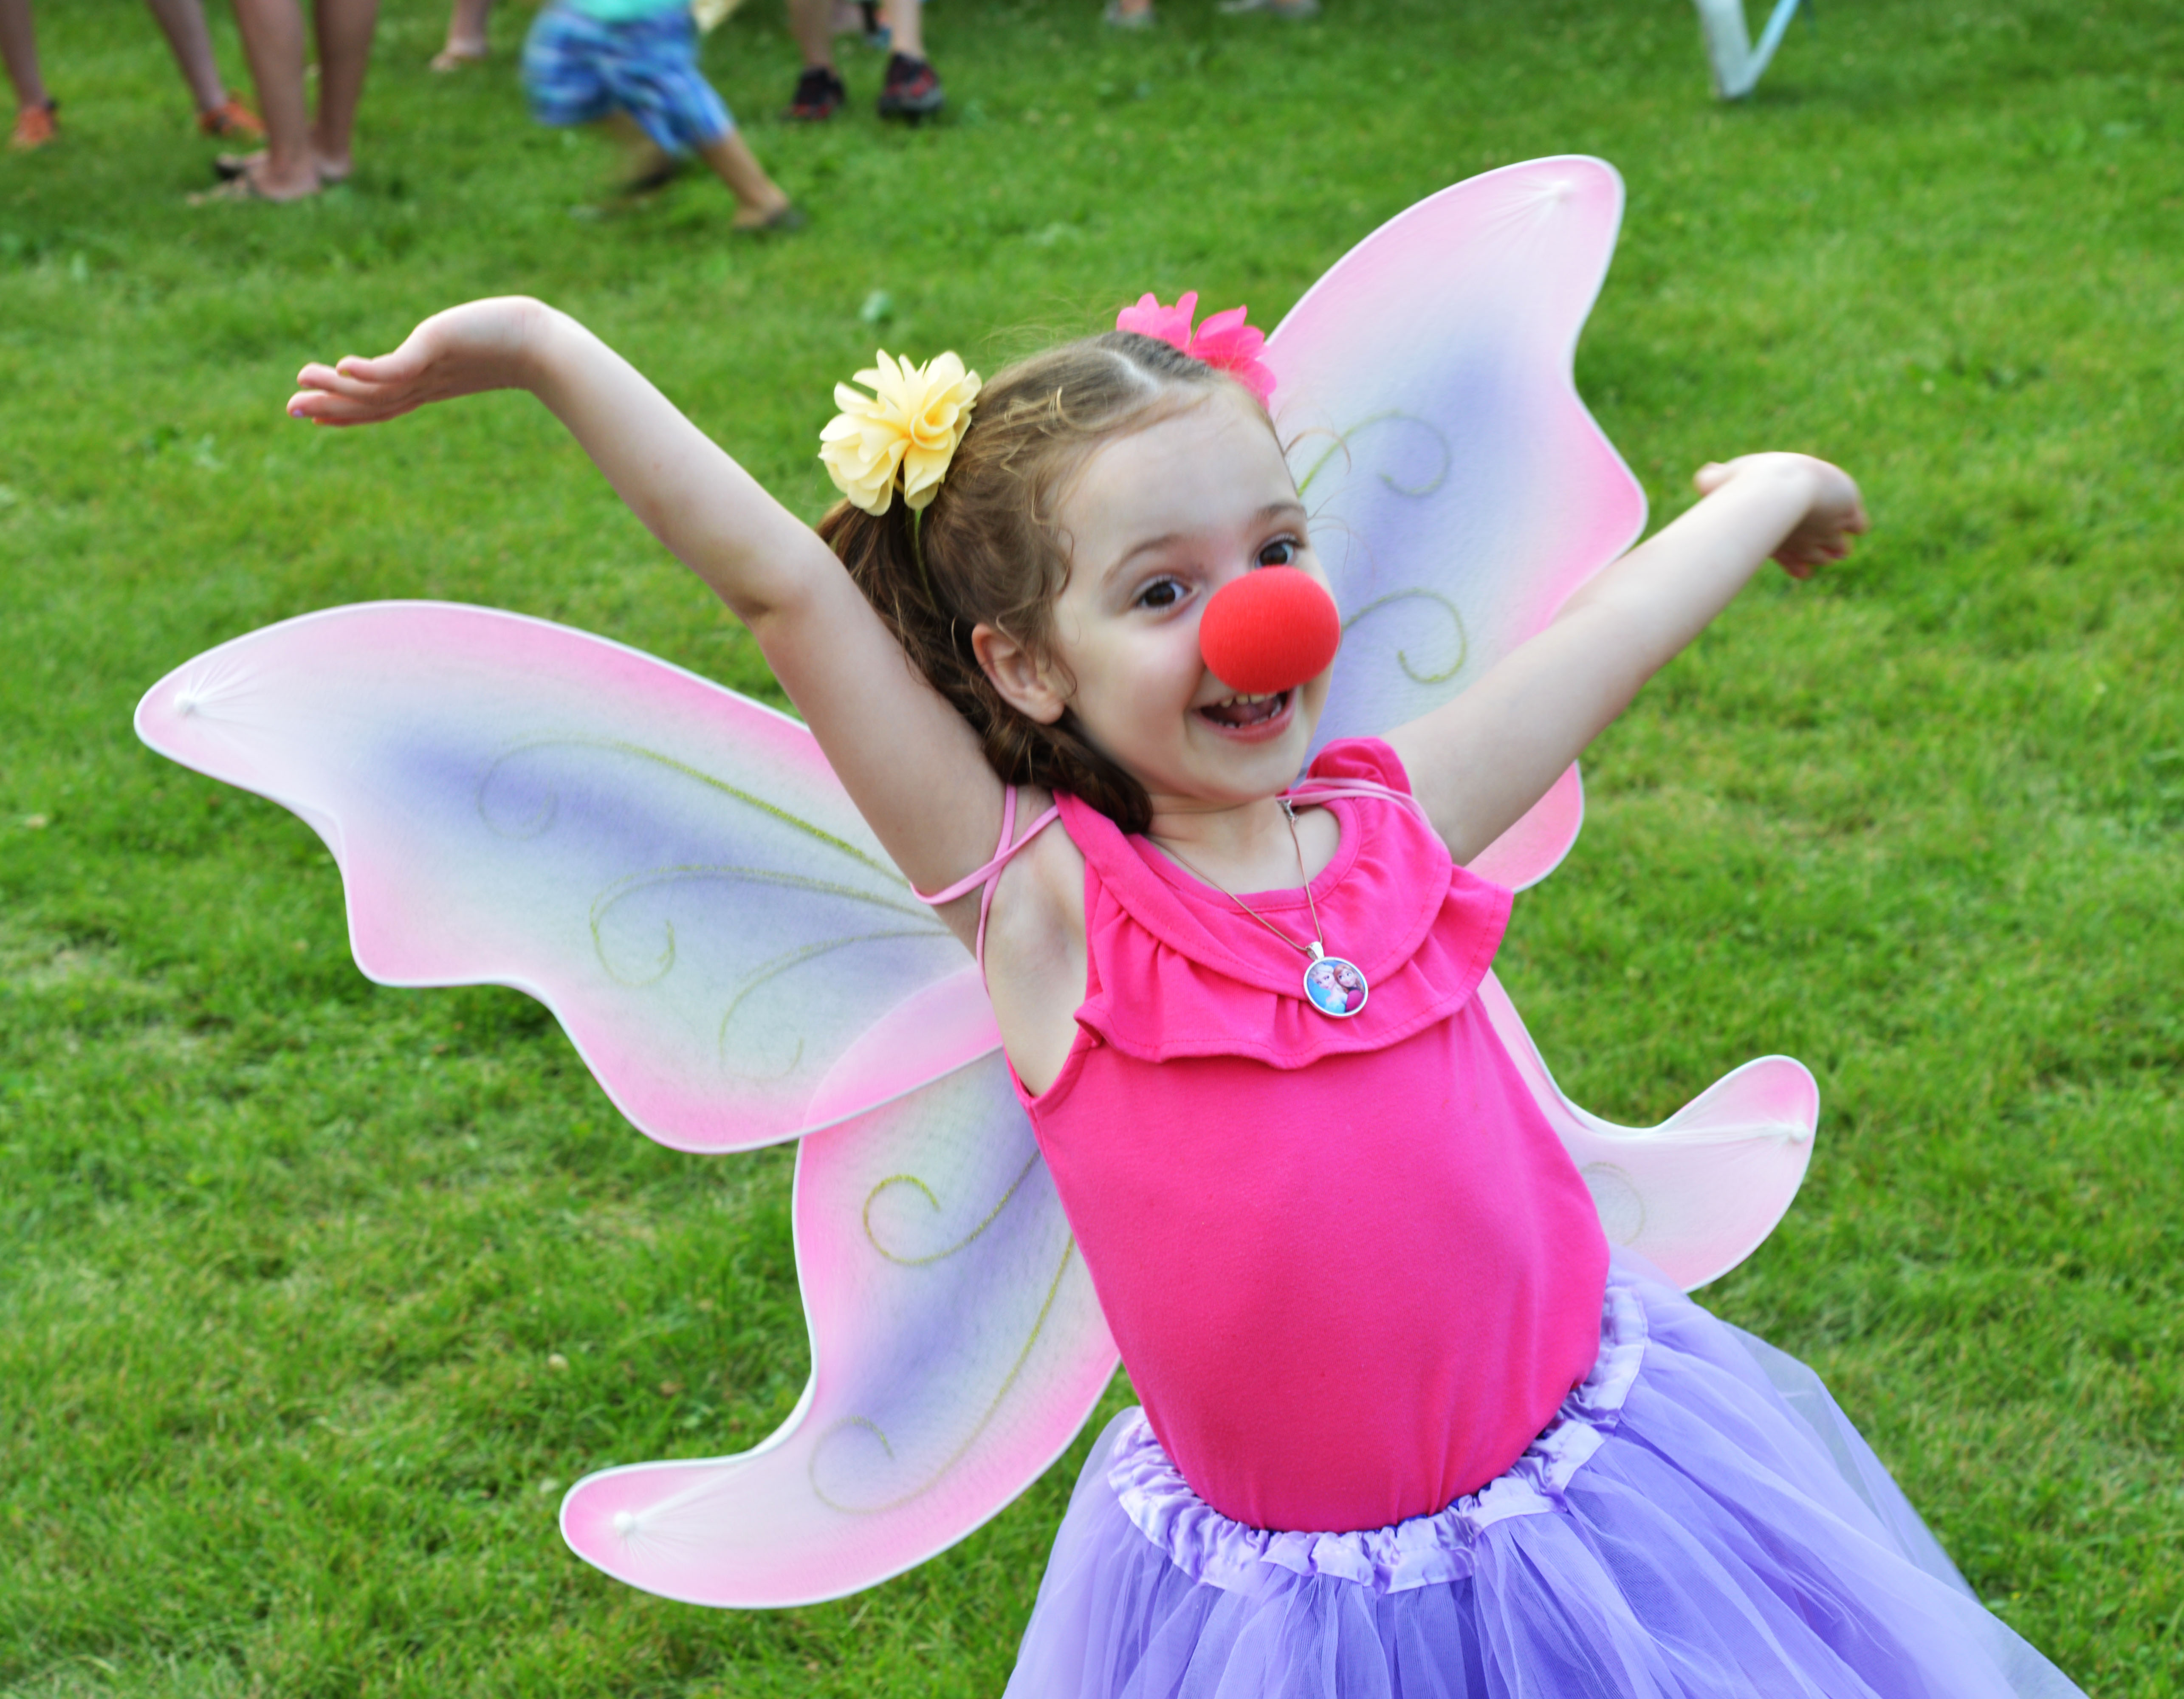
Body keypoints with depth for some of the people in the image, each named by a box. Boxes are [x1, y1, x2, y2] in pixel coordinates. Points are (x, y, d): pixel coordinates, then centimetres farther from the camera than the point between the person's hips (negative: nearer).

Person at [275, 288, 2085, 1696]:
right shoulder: (1042, 906, -14)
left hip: (1602, 1505, 3)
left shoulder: (1396, 824, -4)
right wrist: (544, 347, -18)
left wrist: (1771, 492, 27)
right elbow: (786, 587, -17)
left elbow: (1616, 622, 11)